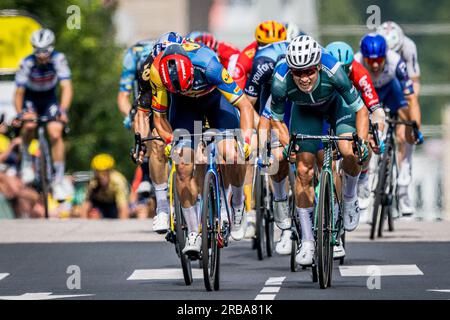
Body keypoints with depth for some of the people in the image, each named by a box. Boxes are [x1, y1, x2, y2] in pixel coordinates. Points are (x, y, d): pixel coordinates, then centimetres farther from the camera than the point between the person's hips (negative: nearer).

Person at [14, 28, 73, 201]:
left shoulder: (58, 59, -27)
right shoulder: (27, 63, -28)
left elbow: (66, 87, -31)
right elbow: (19, 92, -22)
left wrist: (63, 110, -44)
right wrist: (19, 113, -36)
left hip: (49, 98, 1)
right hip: (30, 98, -1)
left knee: (55, 134, -17)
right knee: (29, 125, -30)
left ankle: (58, 181, -9)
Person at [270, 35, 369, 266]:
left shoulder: (333, 71, -40)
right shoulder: (281, 81, -35)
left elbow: (360, 109, -27)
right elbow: (276, 119, -16)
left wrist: (362, 141, -39)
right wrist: (287, 145, -29)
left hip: (337, 104, -1)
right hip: (305, 110, 1)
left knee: (350, 153, -25)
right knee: (303, 170, -9)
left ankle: (350, 198, 8)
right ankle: (307, 240, 1)